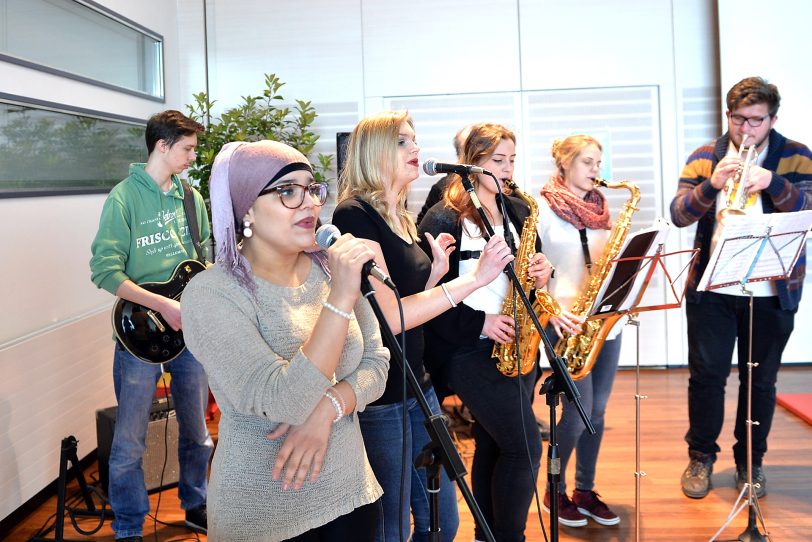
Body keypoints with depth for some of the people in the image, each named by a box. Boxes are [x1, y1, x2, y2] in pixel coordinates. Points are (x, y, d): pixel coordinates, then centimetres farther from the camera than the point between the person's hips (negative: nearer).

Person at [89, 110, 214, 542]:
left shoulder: (192, 197, 8)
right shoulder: (124, 197, -10)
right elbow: (104, 270, -15)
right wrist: (163, 304, -22)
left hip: (190, 328, 5)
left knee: (196, 431, 16)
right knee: (129, 440, 2)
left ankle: (196, 506, 35)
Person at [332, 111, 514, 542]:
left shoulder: (402, 219, 11)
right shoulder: (355, 215, -15)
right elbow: (388, 317, -24)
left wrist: (437, 271, 2)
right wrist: (473, 279, -22)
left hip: (417, 386, 9)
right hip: (378, 398, -9)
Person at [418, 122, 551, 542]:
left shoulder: (519, 212, 12)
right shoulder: (444, 219, -9)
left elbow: (531, 267, 19)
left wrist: (542, 273, -3)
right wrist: (479, 323, -18)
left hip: (516, 344, 7)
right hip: (471, 348, -6)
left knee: (492, 444, 14)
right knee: (526, 447, -10)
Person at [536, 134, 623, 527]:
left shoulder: (600, 207, 14)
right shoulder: (543, 208, -5)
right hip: (568, 323, -6)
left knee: (597, 411, 8)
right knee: (578, 412, -6)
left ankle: (585, 491, 22)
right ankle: (554, 491, 13)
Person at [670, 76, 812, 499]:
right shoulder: (704, 158, 6)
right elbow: (679, 214, -4)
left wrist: (772, 183, -26)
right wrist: (711, 186, -22)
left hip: (772, 293, 0)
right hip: (711, 289, 1)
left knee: (760, 381, 8)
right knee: (706, 375, 4)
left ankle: (751, 461, 24)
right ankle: (701, 456, 20)